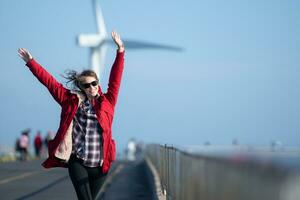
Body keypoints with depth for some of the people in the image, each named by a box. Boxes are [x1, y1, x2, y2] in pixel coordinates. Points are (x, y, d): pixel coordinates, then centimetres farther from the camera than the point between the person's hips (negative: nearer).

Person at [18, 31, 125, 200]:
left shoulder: (107, 102, 5)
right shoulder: (72, 100, 4)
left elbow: (115, 79, 0)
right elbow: (49, 82, 8)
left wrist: (120, 50, -6)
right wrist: (31, 62, 10)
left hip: (100, 165, 2)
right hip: (77, 162, -1)